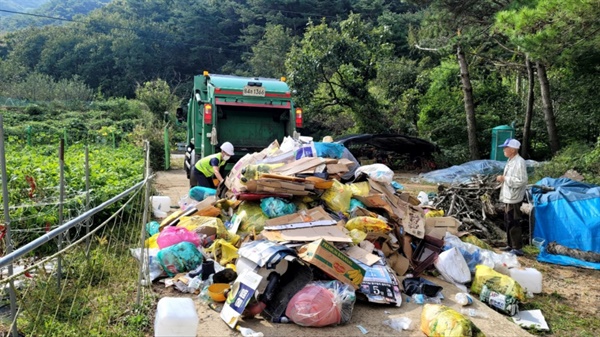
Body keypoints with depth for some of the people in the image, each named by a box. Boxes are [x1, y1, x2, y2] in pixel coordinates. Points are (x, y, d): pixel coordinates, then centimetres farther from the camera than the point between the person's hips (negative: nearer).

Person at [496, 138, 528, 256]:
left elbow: (521, 181, -23)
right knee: (508, 222, 17)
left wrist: (504, 178, -20)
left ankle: (517, 248, 2)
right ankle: (510, 245, 28)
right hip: (508, 197, 10)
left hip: (514, 198, -10)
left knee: (513, 223, -5)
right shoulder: (510, 161, 14)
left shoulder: (519, 162, -17)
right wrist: (502, 178, 11)